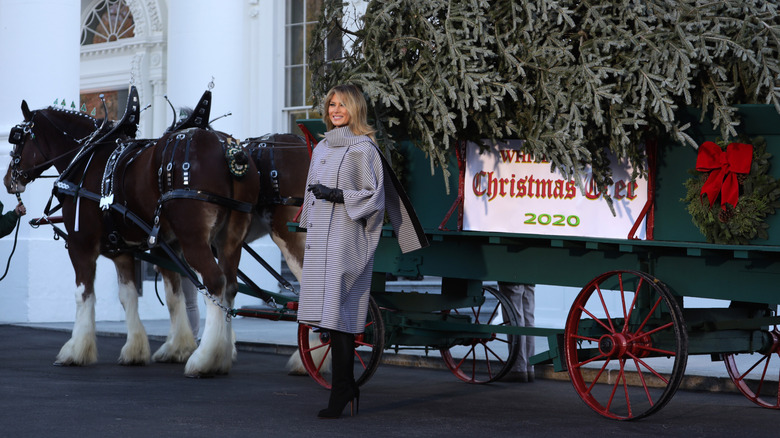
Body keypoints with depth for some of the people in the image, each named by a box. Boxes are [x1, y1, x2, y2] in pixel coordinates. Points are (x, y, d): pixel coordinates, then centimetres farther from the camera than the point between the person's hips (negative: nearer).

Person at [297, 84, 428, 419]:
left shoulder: (363, 149, -4)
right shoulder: (322, 148, 18)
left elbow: (374, 196, -9)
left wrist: (337, 195, -18)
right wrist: (308, 236, 23)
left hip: (346, 240, -7)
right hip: (321, 239, 7)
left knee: (338, 314, -11)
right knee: (327, 314, 6)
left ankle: (339, 394, -7)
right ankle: (348, 388, 15)